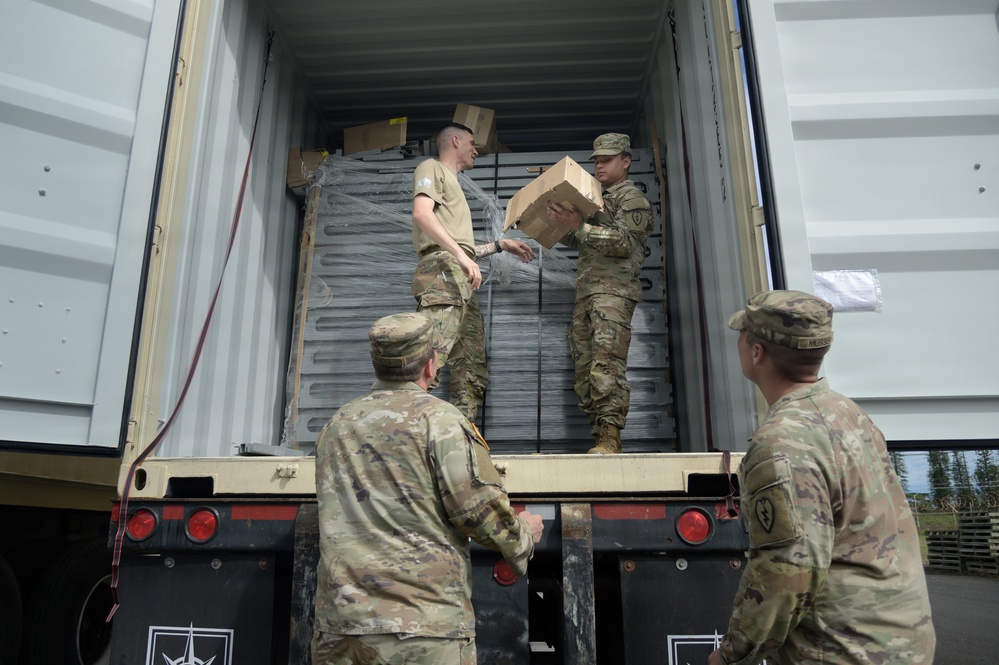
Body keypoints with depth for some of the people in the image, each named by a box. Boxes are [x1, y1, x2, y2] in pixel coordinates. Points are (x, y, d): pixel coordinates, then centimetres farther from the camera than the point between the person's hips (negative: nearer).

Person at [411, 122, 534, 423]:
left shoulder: (453, 184, 36)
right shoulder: (432, 168, 12)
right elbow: (421, 214, -10)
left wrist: (500, 245, 32)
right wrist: (462, 256, -18)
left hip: (463, 284, 9)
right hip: (442, 273, -9)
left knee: (471, 373, 1)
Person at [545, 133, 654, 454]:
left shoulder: (633, 198, 4)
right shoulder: (598, 198, 28)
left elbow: (623, 242, -12)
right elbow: (577, 242, 28)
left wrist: (579, 226, -18)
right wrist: (553, 223, 15)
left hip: (613, 289, -8)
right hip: (585, 291, 8)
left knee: (606, 363, -18)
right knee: (583, 366, 2)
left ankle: (610, 437, -19)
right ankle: (599, 434, 5)